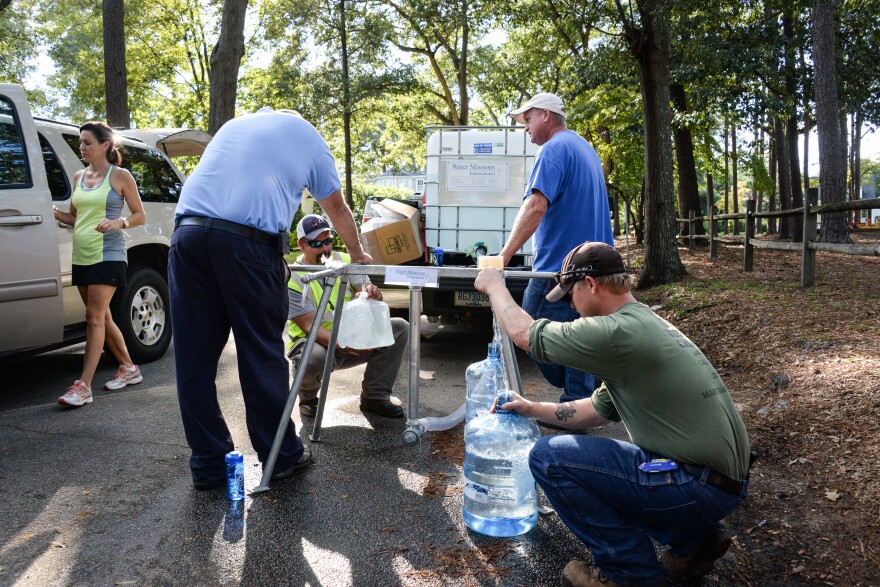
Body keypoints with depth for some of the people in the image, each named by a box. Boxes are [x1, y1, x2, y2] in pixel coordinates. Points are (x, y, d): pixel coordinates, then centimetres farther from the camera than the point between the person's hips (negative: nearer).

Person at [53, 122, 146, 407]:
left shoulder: (120, 176, -3)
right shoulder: (79, 177, 13)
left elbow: (140, 216, -1)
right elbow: (74, 217, 20)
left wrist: (118, 222, -19)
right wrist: (56, 213, -1)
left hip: (108, 255, -7)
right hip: (81, 257, 7)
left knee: (95, 318, -11)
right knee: (103, 318, 12)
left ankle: (83, 386, -11)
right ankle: (129, 368, 26)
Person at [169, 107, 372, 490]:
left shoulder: (234, 124, 32)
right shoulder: (310, 137, 21)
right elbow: (337, 210, 30)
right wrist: (357, 254, 47)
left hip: (188, 233, 4)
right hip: (249, 242, -4)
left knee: (194, 359, 8)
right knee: (262, 357, 6)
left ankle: (208, 465, 17)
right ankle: (282, 455, 19)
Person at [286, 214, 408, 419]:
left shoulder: (344, 261, 0)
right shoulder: (293, 278, -15)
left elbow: (369, 295, -9)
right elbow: (310, 326, -23)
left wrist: (373, 292, -37)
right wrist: (347, 347, -39)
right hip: (317, 342, -5)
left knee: (400, 327, -11)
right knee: (311, 358, -40)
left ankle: (374, 396, -2)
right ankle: (308, 399, -2)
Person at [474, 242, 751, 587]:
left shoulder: (617, 332, -19)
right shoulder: (646, 325, 12)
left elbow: (523, 332, -7)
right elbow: (600, 411, 20)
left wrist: (494, 286, 10)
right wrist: (533, 409, 22)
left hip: (700, 488, -10)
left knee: (549, 457, -9)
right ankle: (693, 538, 19)